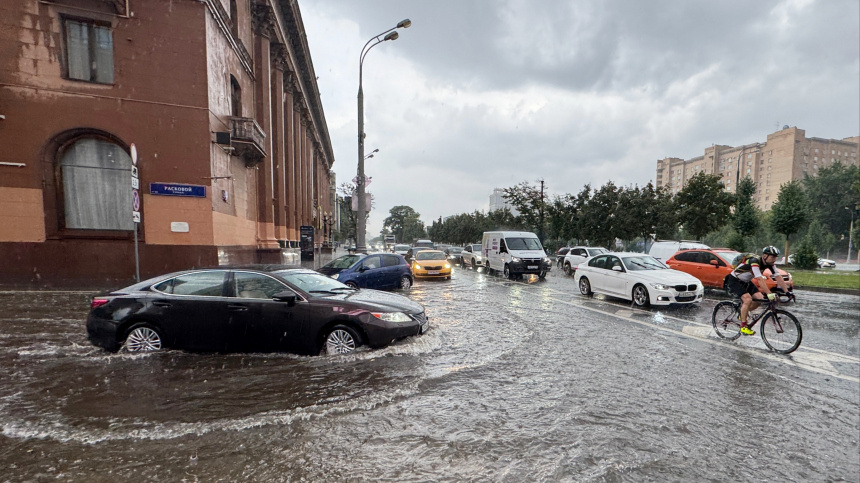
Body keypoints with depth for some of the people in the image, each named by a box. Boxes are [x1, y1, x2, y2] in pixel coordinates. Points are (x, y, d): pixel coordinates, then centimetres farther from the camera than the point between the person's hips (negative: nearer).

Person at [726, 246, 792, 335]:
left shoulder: (769, 264, -6)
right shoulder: (754, 261, -30)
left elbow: (778, 278, -5)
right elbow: (760, 279, -37)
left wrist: (787, 292, -13)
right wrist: (769, 294, -42)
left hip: (746, 282, 8)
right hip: (735, 281, -8)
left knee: (760, 299, -7)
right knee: (748, 299, -24)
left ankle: (743, 312, 19)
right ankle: (743, 327, -14)